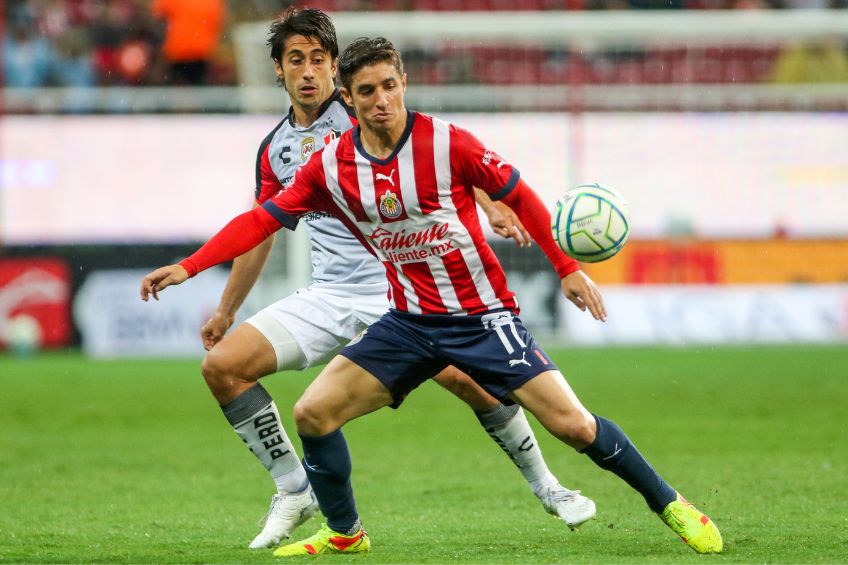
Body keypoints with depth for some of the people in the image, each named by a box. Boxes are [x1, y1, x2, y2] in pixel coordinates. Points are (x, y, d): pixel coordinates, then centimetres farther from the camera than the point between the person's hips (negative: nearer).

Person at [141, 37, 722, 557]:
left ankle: (669, 503, 8)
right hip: (410, 321, 4)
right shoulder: (331, 167, -5)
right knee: (313, 413, -6)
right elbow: (262, 219, 1)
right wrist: (188, 267, -8)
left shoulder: (448, 143, -15)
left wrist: (567, 267, -4)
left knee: (573, 424, -13)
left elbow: (518, 195, -4)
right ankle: (344, 533, 15)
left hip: (483, 315, -4)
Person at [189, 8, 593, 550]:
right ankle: (296, 491, 3)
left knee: (470, 377, -22)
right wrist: (226, 312, 28)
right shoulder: (274, 150, 11)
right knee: (222, 365, -9)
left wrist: (493, 207, -33)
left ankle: (546, 485, 3)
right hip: (331, 296, 5)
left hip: (402, 285, -5)